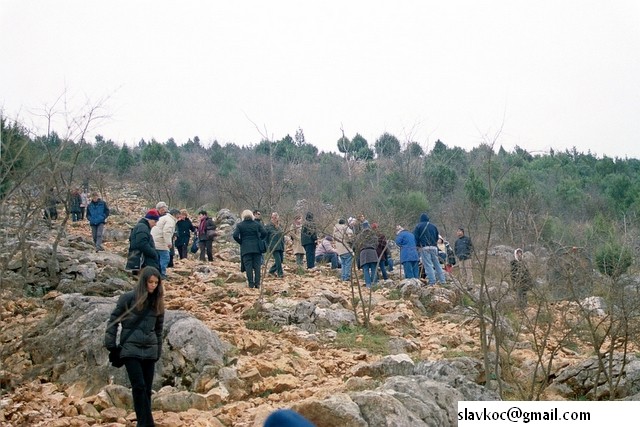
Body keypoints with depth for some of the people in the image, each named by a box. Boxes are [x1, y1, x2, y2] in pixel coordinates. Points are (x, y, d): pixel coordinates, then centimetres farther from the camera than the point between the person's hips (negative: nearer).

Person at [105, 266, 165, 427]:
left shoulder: (157, 302, 10)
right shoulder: (128, 298, -4)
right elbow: (113, 320, 1)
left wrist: (158, 351, 16)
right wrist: (111, 345, -2)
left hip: (150, 351, 4)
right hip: (131, 349, -4)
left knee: (147, 389, 5)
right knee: (139, 386, -12)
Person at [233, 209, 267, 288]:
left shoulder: (240, 225, 0)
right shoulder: (257, 223, 4)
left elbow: (235, 235, -10)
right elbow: (264, 233, -6)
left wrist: (240, 242, 5)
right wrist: (259, 240, 8)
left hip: (245, 249, -1)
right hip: (256, 248, 1)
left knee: (248, 266, 0)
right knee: (257, 266, 5)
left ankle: (251, 283, -3)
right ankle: (257, 283, 2)